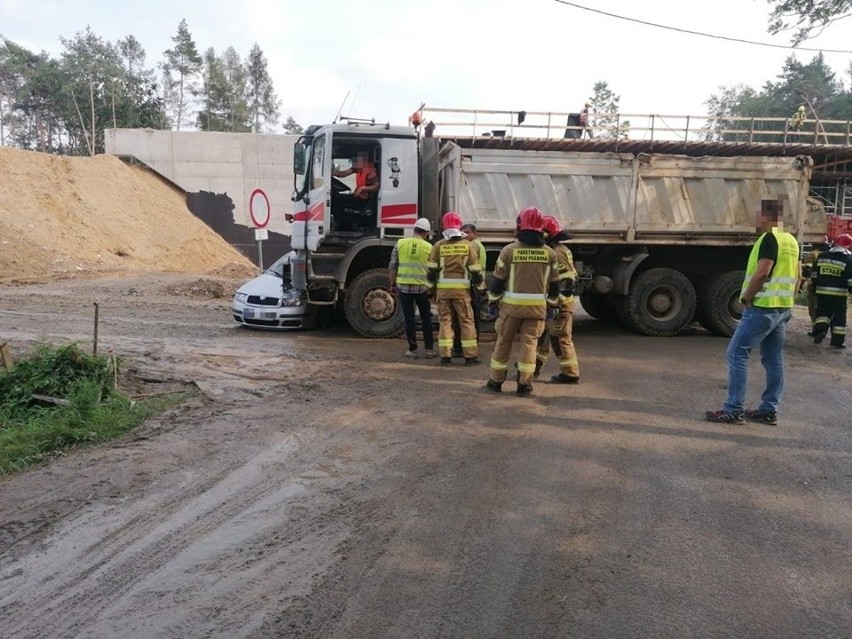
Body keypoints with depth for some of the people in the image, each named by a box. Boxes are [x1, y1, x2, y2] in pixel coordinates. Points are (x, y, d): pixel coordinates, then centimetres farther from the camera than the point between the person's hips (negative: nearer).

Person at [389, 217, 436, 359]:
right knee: (426, 319, 12)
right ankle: (429, 349, 13)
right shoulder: (429, 247, 0)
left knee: (409, 319, 7)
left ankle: (412, 350, 10)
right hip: (422, 286, 0)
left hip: (403, 285, 0)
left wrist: (393, 284, 12)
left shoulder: (400, 243, 1)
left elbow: (392, 267, 2)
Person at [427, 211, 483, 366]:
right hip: (462, 289, -1)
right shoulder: (468, 245, 1)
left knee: (444, 320, 8)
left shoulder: (438, 245, 2)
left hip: (443, 289, 1)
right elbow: (475, 271, 0)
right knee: (466, 321, 7)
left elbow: (432, 271, 2)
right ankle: (470, 356, 8)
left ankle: (445, 356, 6)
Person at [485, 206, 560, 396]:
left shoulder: (509, 250, -6)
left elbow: (498, 279, -3)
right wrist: (551, 304, 20)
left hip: (511, 305, -1)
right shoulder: (549, 253, 2)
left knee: (503, 342, 10)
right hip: (537, 307, 2)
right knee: (529, 343, 8)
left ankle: (496, 381, 18)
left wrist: (493, 302, 7)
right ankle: (524, 384, 9)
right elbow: (554, 284, 8)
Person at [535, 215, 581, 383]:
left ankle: (570, 374, 4)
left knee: (560, 338, -3)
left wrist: (557, 303, -24)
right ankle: (534, 366, 28)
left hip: (560, 304, -10)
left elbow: (567, 281, -24)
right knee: (542, 334, 17)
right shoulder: (553, 251, 14)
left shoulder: (557, 253, -18)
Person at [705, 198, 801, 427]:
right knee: (774, 359, 11)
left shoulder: (769, 238, -15)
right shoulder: (791, 241, 14)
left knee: (737, 353, -6)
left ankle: (734, 410, -6)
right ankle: (769, 410, 16)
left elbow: (762, 273, -23)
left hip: (763, 307, -10)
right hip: (782, 308, 10)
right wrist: (787, 302, 22)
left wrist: (746, 297, -12)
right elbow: (797, 276, 18)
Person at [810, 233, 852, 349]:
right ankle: (837, 341, 8)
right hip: (839, 294, -3)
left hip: (822, 292, 3)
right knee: (839, 317, 6)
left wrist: (815, 288, 22)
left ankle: (820, 330, -7)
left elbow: (814, 274, 12)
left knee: (823, 313, 17)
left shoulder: (822, 256, 6)